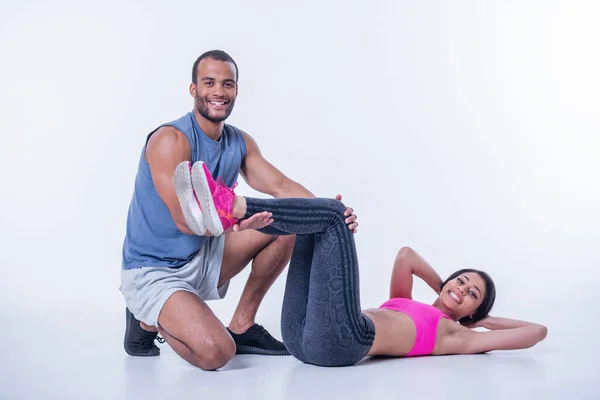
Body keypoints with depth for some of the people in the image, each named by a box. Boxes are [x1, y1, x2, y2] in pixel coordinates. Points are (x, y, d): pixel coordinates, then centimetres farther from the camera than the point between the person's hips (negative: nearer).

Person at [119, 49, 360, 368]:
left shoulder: (240, 143, 3)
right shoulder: (170, 139, -20)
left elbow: (282, 187, -6)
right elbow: (185, 220, -27)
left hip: (203, 258, 7)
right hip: (153, 272, -7)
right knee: (216, 353, -28)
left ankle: (242, 326, 6)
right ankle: (149, 321, 5)